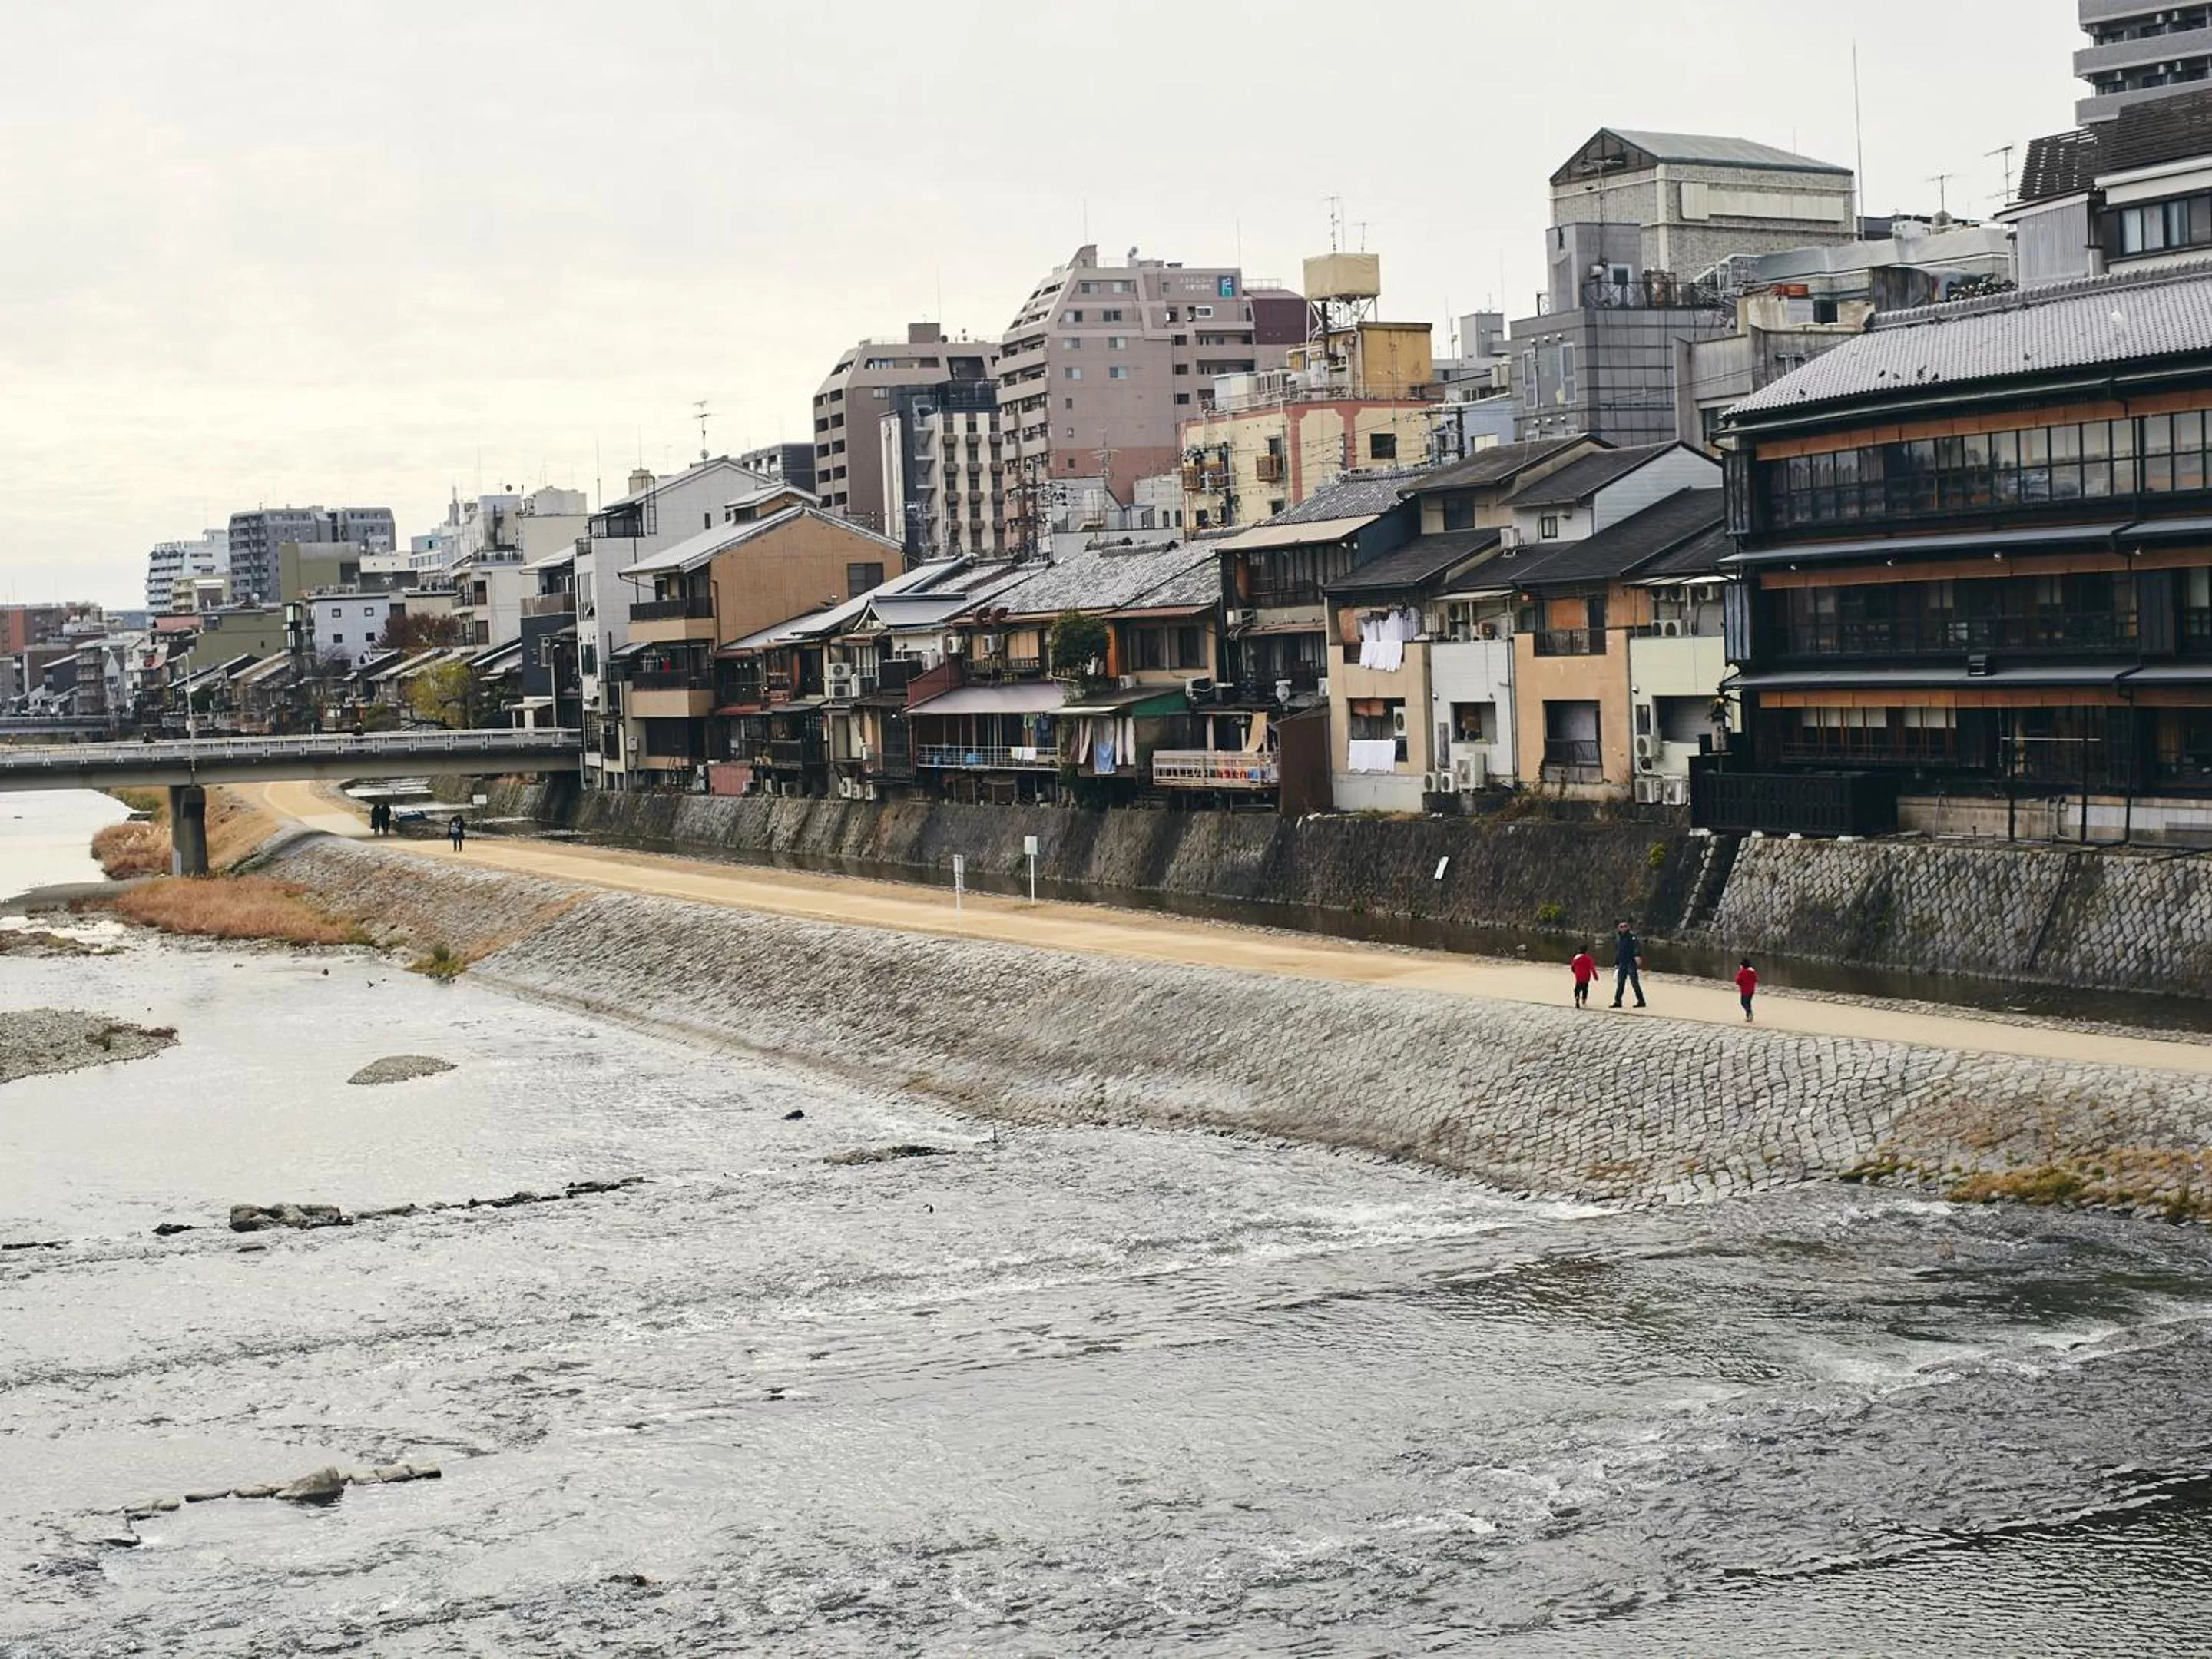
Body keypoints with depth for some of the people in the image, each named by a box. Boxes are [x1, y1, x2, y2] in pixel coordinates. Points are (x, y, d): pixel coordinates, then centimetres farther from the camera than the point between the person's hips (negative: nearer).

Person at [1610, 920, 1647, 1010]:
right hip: (1622, 964, 6)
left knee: (1635, 982, -8)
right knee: (1620, 984, 4)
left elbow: (1637, 946, -20)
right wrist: (1616, 964, 25)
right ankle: (1617, 1001, 8)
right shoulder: (1618, 939, 18)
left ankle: (1641, 1001, -3)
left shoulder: (1632, 936, -4)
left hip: (1631, 963, -6)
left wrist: (1637, 955, -37)